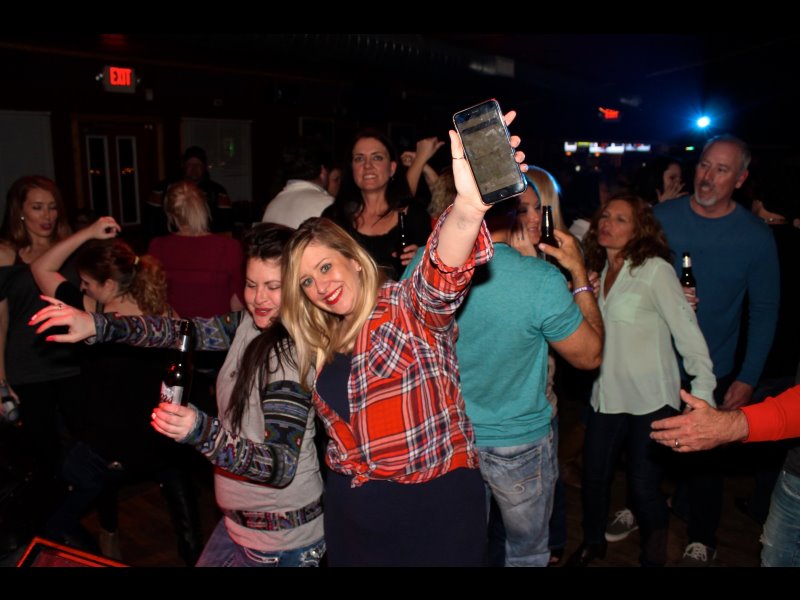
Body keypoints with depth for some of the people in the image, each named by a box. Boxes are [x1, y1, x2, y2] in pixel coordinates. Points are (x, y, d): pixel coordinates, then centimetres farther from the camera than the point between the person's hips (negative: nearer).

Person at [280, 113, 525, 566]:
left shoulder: (410, 306, -12)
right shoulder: (324, 344, 9)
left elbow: (442, 276, -36)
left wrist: (467, 210, -54)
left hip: (435, 505, -6)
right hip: (351, 511, 6)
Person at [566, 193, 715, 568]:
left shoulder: (655, 269, -11)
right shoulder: (598, 271, 7)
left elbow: (687, 330, -14)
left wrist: (702, 393, -17)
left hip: (651, 399, -5)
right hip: (607, 395, 5)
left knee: (644, 487, 2)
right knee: (593, 478, 11)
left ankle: (654, 555, 30)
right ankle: (592, 543, 38)